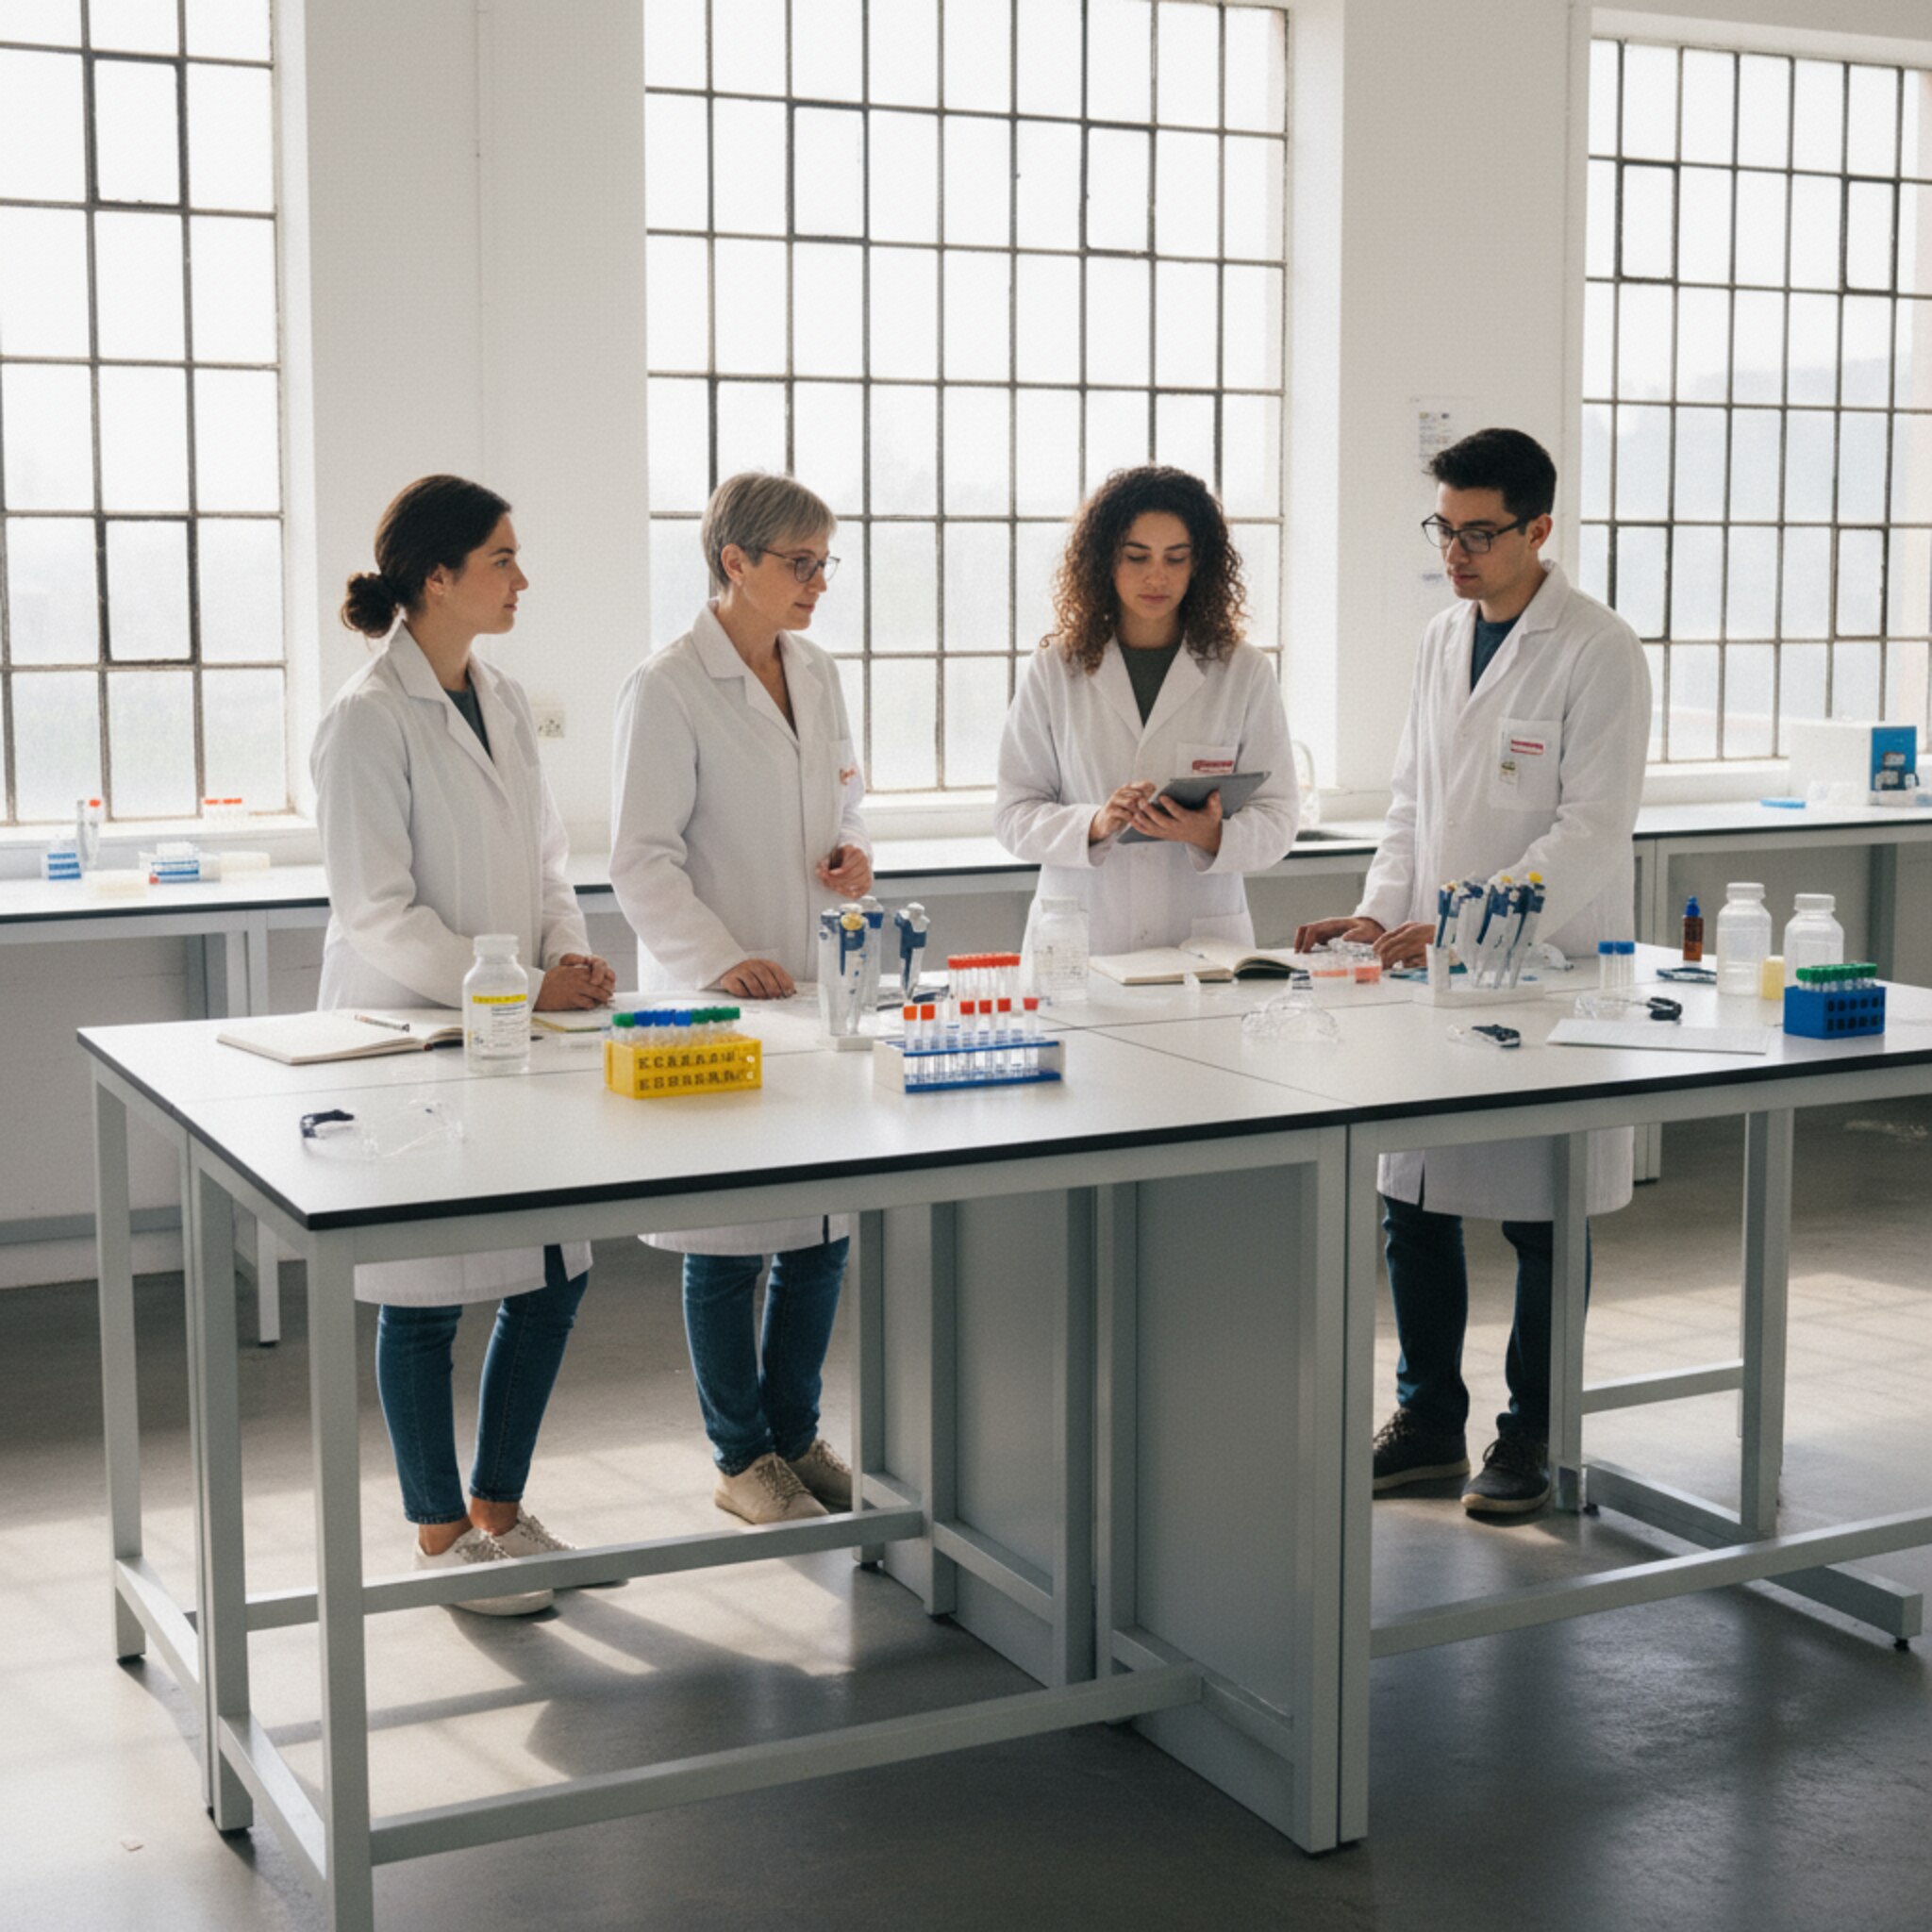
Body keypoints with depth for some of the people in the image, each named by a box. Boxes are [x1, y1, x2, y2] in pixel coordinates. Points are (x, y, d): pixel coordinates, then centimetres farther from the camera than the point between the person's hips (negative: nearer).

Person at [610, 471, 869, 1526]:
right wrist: (721, 961, -25)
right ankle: (742, 1458, 16)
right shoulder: (667, 687, -10)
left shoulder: (817, 674, 11)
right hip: (714, 1000, -7)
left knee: (824, 1223, 11)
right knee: (727, 1240, 2)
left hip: (818, 985, 7)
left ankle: (795, 1434, 26)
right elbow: (643, 861, -13)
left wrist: (854, 853, 1)